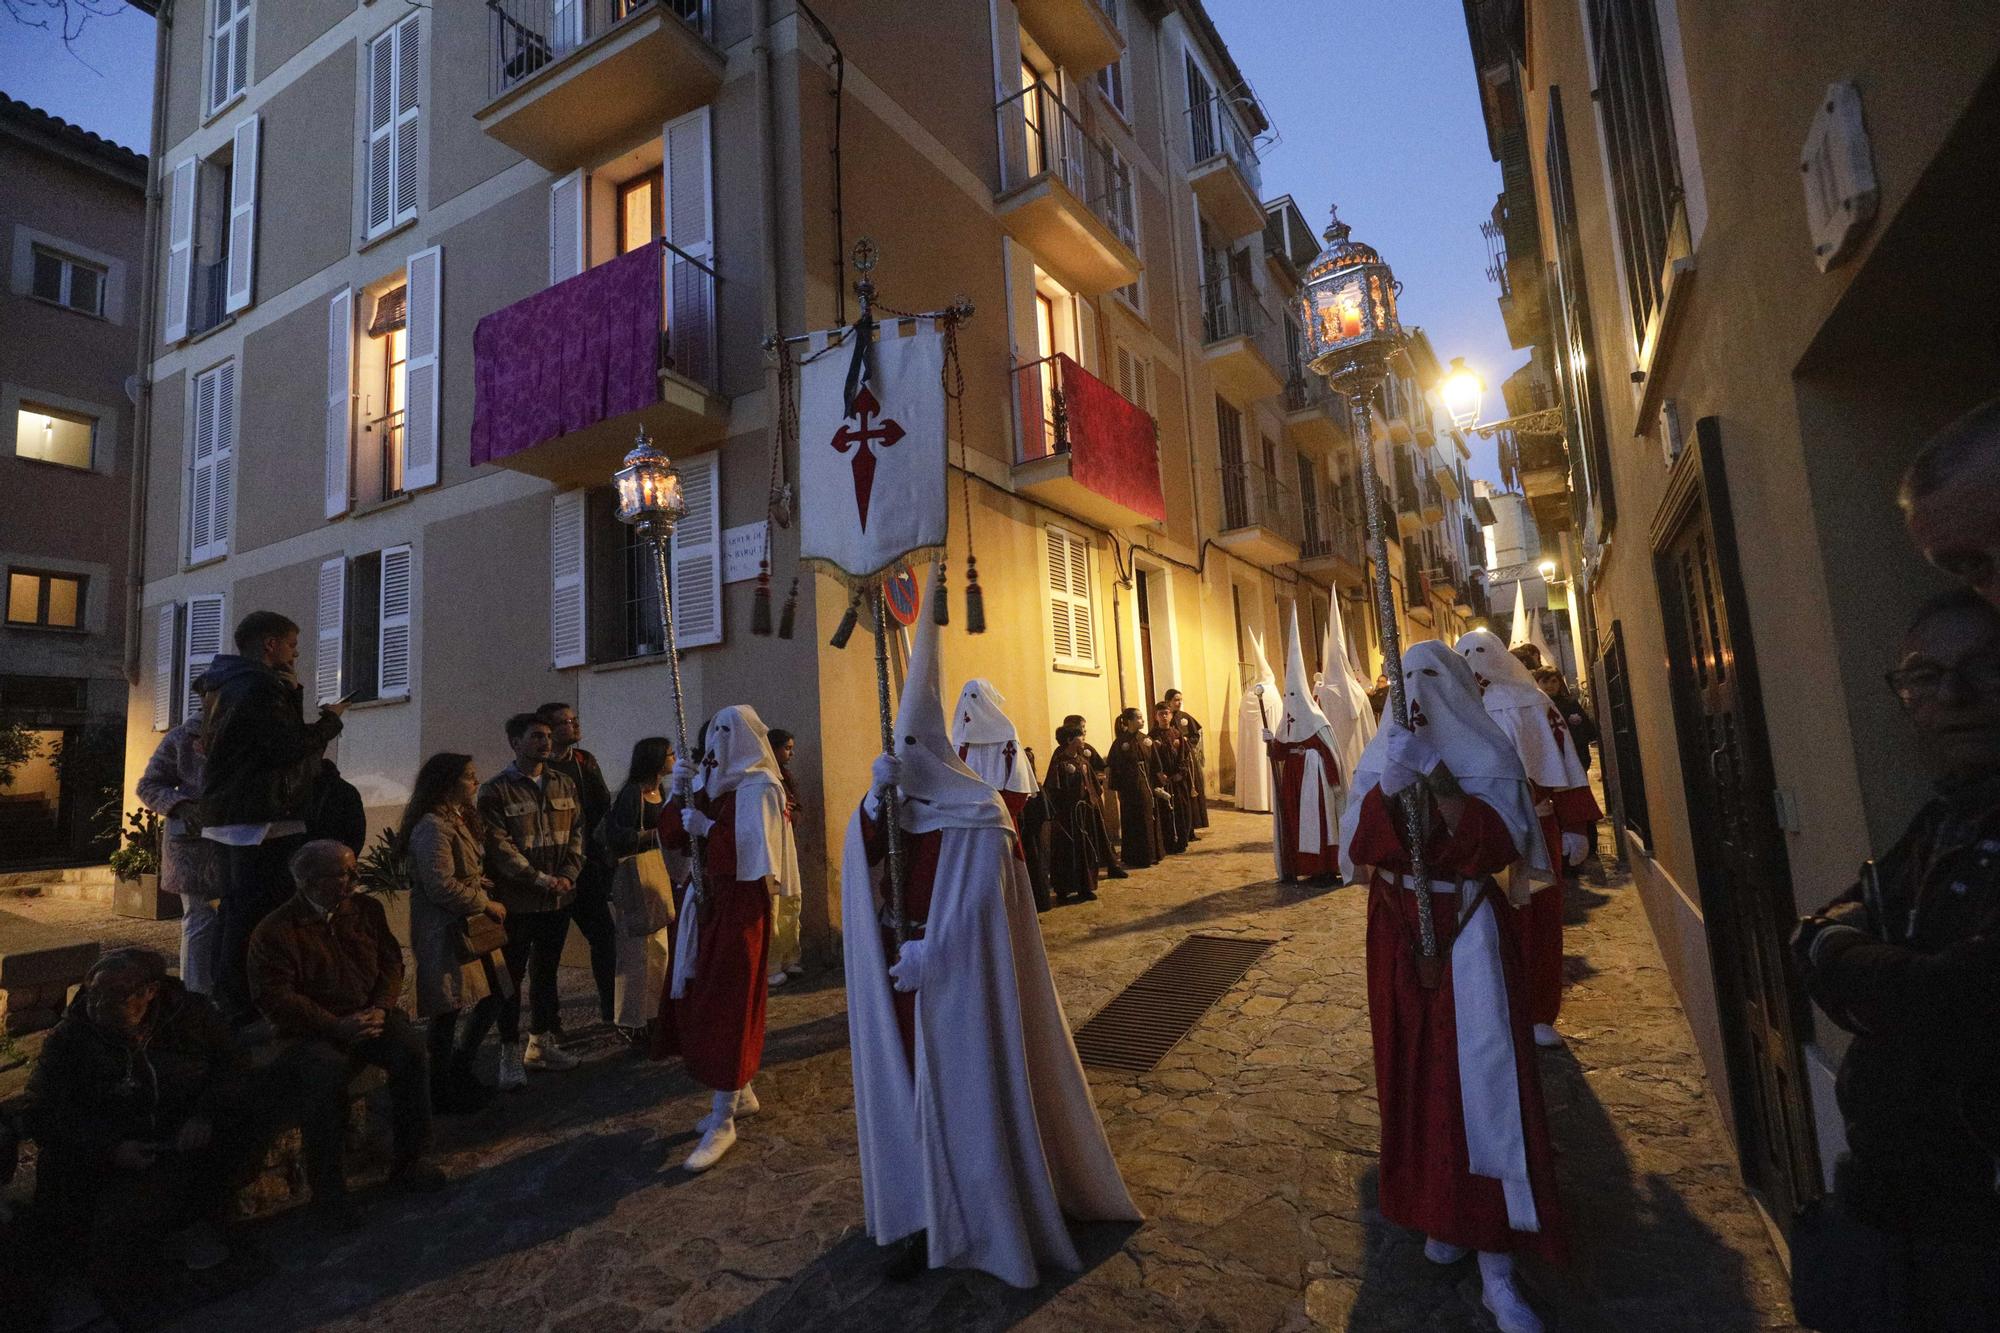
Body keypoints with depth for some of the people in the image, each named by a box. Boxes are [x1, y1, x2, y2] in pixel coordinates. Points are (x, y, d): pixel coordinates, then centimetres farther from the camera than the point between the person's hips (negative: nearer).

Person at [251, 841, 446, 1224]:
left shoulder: (366, 910, 9)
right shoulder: (275, 930, -5)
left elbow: (392, 963, 11)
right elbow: (273, 996, -12)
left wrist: (380, 1009, -7)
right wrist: (337, 1026, -19)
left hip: (369, 1016, 4)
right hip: (310, 1030, -4)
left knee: (412, 1050, -24)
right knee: (326, 1072, -34)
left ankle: (408, 1162, -8)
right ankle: (327, 1188, -16)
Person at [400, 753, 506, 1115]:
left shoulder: (463, 820, 11)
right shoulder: (433, 827, -19)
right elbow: (441, 886, -24)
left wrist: (490, 899, 3)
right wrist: (486, 904, -15)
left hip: (470, 928, 9)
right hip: (445, 932, -9)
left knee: (490, 997, 14)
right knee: (448, 1013, 4)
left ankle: (459, 1073, 31)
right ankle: (441, 1092, 21)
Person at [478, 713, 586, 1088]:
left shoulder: (564, 784, 8)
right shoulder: (496, 791, -9)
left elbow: (576, 832, 8)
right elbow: (499, 847, -15)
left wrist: (568, 875, -7)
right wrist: (542, 881, -18)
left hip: (558, 900, 5)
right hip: (516, 901, -5)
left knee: (546, 972, 16)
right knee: (512, 977, 4)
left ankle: (541, 1043, 29)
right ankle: (510, 1053, 16)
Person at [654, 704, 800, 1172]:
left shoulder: (759, 789, -12)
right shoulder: (708, 784, 10)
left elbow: (758, 852, -21)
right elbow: (671, 840, 7)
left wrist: (708, 828, -20)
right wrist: (678, 794, -7)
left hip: (740, 908, -8)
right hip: (706, 904, 8)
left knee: (726, 1007, -3)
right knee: (701, 1000, 14)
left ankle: (723, 1122, 7)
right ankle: (740, 1094, 30)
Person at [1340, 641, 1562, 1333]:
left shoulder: (1488, 756, -3)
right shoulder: (1381, 757, 4)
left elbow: (1500, 845, -13)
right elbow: (1358, 849, -7)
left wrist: (1440, 781, -22)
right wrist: (1390, 785, -21)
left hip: (1469, 928, -3)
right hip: (1400, 932, 3)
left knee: (1479, 1075, -4)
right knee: (1416, 1069, 10)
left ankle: (1497, 1265, 5)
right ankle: (1443, 1209, 30)